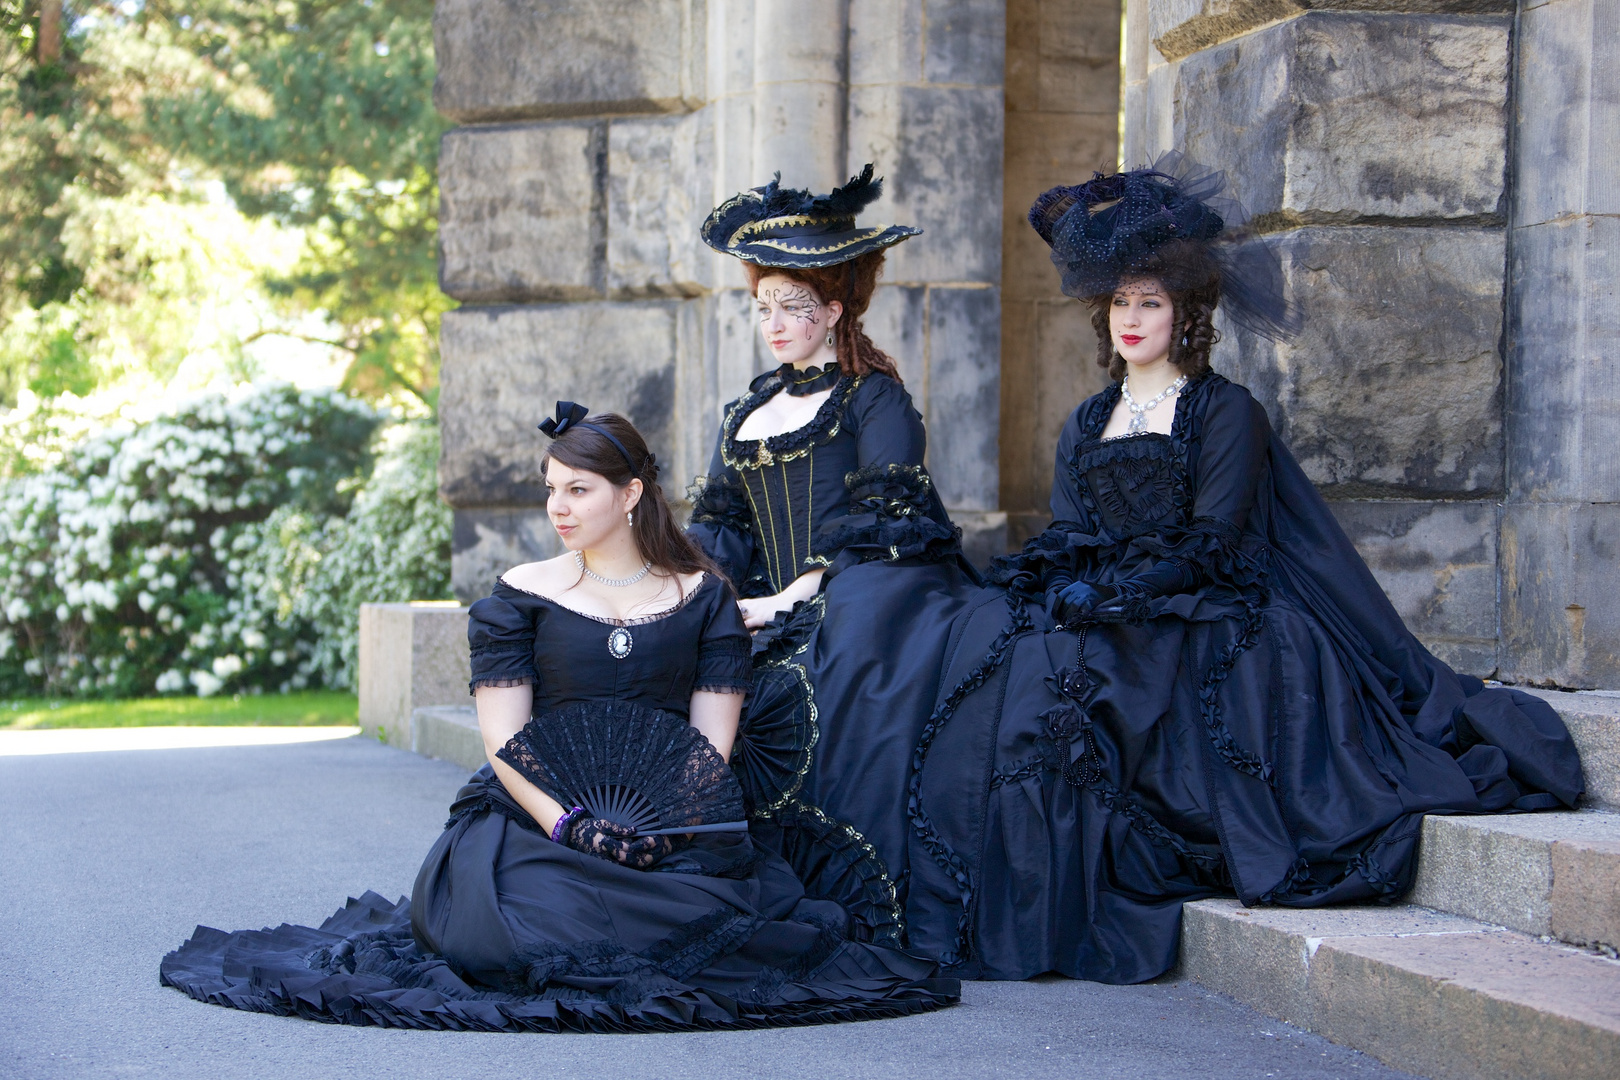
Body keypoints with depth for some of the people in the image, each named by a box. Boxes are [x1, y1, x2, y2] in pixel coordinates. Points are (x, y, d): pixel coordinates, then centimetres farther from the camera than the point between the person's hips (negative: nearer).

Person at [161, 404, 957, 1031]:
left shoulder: (702, 597, 11)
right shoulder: (522, 596, 9)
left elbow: (713, 738, 3)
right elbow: (504, 740, 0)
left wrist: (661, 831, -15)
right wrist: (568, 828, -17)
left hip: (673, 831, 1)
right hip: (538, 818, -1)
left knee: (710, 921, -30)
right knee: (514, 934, -32)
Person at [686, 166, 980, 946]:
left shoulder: (874, 399, 3)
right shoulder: (750, 410, 24)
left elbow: (876, 529, -7)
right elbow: (716, 523, 19)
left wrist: (794, 600, -15)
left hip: (860, 598, -6)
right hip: (777, 610, 6)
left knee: (804, 685, -35)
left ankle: (853, 904, -29)